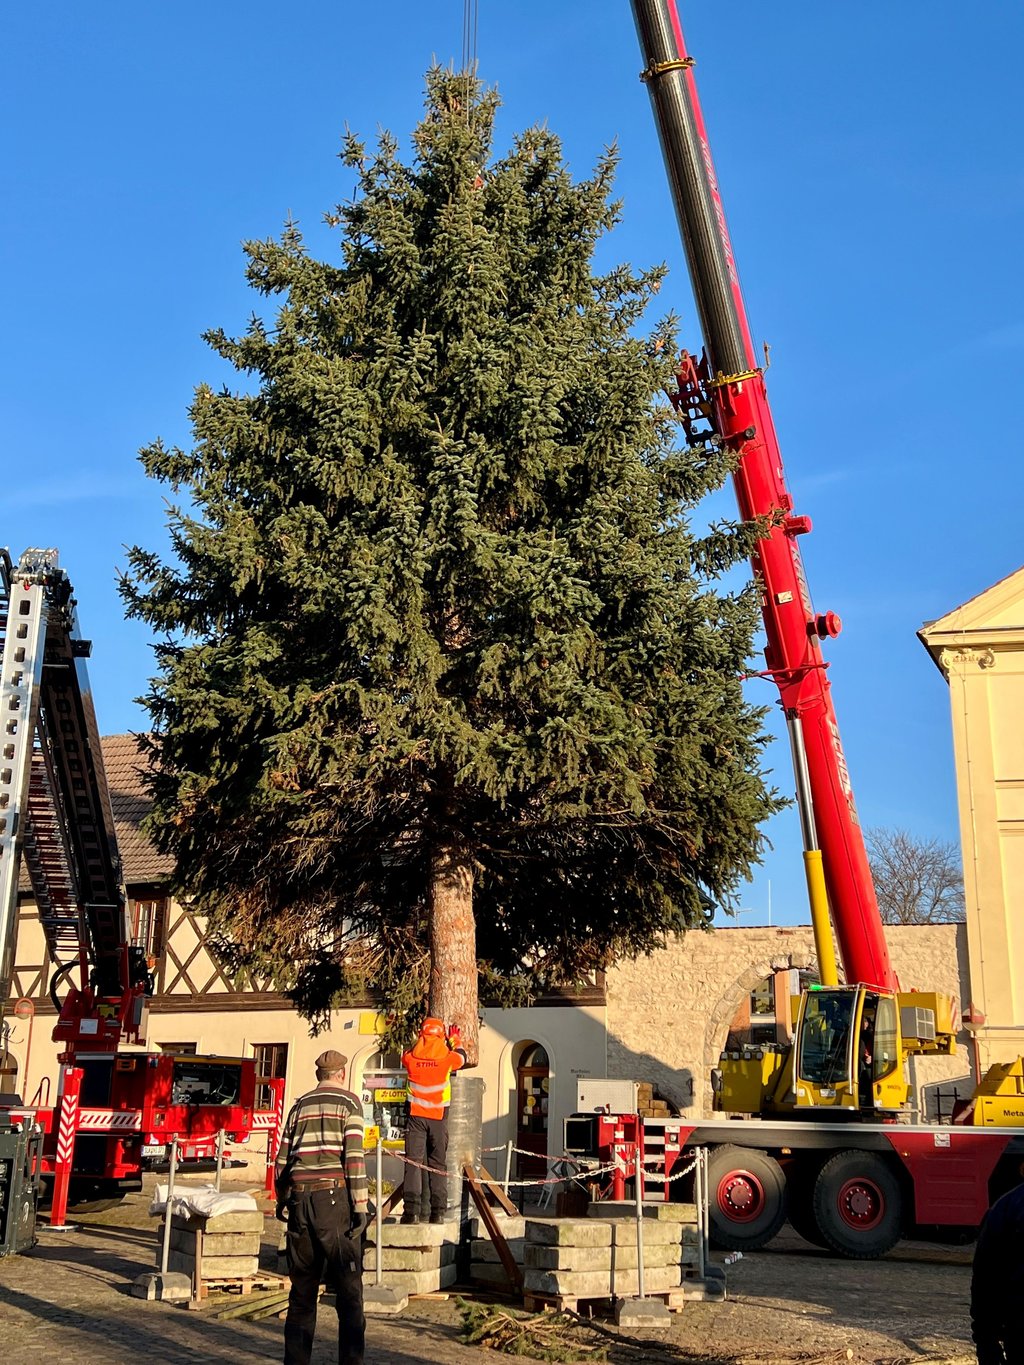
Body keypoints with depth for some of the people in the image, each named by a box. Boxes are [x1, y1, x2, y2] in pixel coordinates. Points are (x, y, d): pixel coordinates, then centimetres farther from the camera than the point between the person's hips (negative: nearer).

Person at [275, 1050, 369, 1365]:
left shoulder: (299, 1105, 17)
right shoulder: (348, 1102, 2)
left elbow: (282, 1158, 16)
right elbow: (354, 1157, -8)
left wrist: (281, 1202, 28)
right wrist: (360, 1206, -8)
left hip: (299, 1198, 5)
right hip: (333, 1197, -5)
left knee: (302, 1287, 11)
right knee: (348, 1286, -2)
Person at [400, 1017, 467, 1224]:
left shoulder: (410, 1057, -1)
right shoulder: (447, 1057, -1)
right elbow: (461, 1056, 23)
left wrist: (421, 1040, 41)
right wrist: (455, 1039, 41)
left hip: (416, 1116, 0)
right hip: (439, 1117, 0)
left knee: (413, 1162, -1)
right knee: (438, 1165, 6)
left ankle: (411, 1210, -11)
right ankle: (438, 1212, 2)